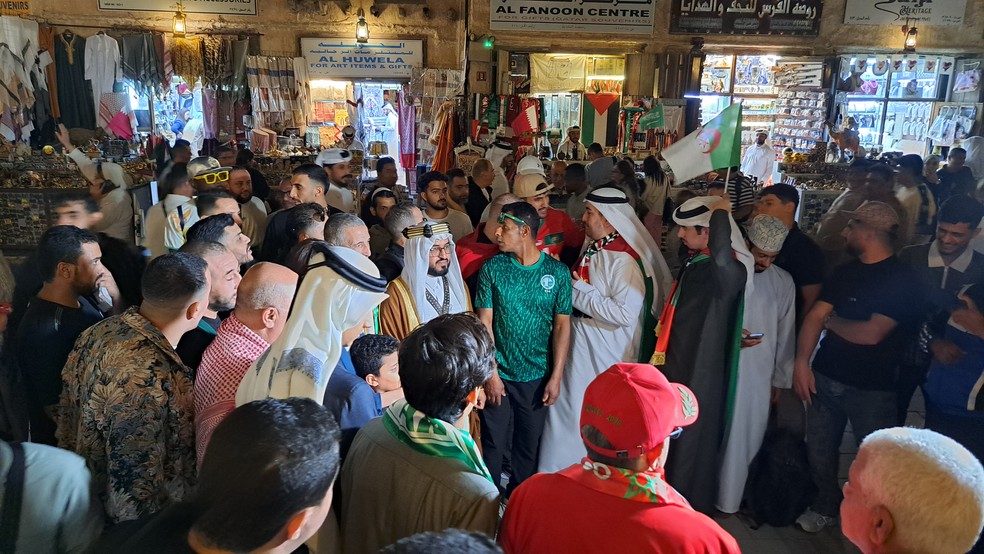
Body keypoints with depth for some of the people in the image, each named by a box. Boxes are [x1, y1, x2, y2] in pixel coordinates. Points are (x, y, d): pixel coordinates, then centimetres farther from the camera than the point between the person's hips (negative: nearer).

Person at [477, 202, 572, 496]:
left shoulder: (557, 272, -4)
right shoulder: (492, 269, -4)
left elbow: (562, 325, -2)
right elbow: (484, 323, -4)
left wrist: (556, 377, -5)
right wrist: (491, 373, -9)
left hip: (537, 377, 1)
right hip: (498, 375, 0)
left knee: (529, 447, 13)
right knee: (492, 444, 8)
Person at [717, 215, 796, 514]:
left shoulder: (783, 282, 4)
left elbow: (785, 335, 10)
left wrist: (779, 380, 12)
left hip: (758, 376, 2)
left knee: (747, 438, 7)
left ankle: (730, 498, 23)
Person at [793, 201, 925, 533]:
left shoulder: (904, 280, -12)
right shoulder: (845, 272, 7)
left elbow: (870, 333, -22)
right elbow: (814, 316, 2)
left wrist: (831, 320, -5)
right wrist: (802, 362, -11)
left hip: (873, 389, -5)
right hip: (825, 378, 5)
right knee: (819, 450, 13)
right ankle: (826, 507, 34)